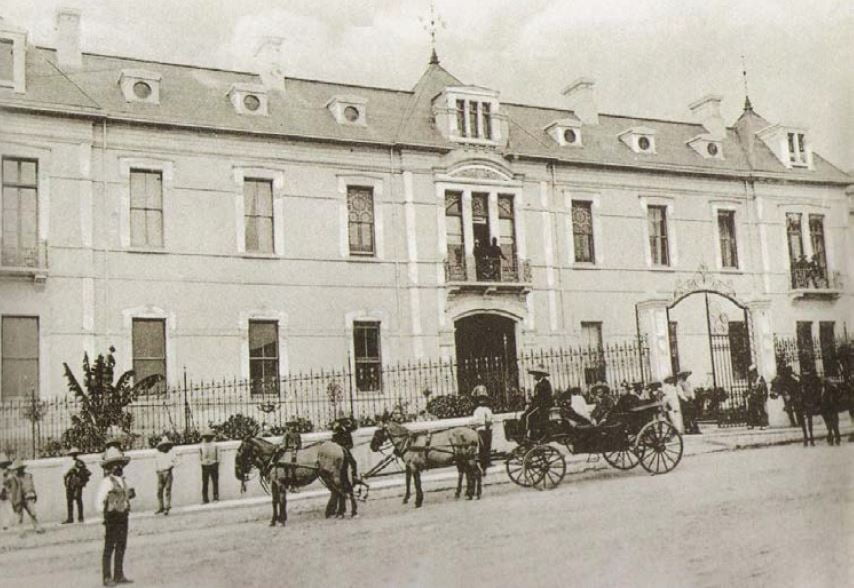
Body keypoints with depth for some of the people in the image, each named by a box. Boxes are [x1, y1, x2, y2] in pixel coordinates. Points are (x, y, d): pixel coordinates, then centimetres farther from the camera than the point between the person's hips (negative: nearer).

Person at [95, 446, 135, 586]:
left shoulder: (122, 480, 11)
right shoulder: (107, 481, -14)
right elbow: (98, 501, -17)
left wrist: (130, 494, 5)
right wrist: (106, 512, -15)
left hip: (123, 517, 8)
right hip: (112, 518, -8)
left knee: (121, 547, 13)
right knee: (109, 548, 0)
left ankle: (119, 575, 22)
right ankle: (107, 578, 7)